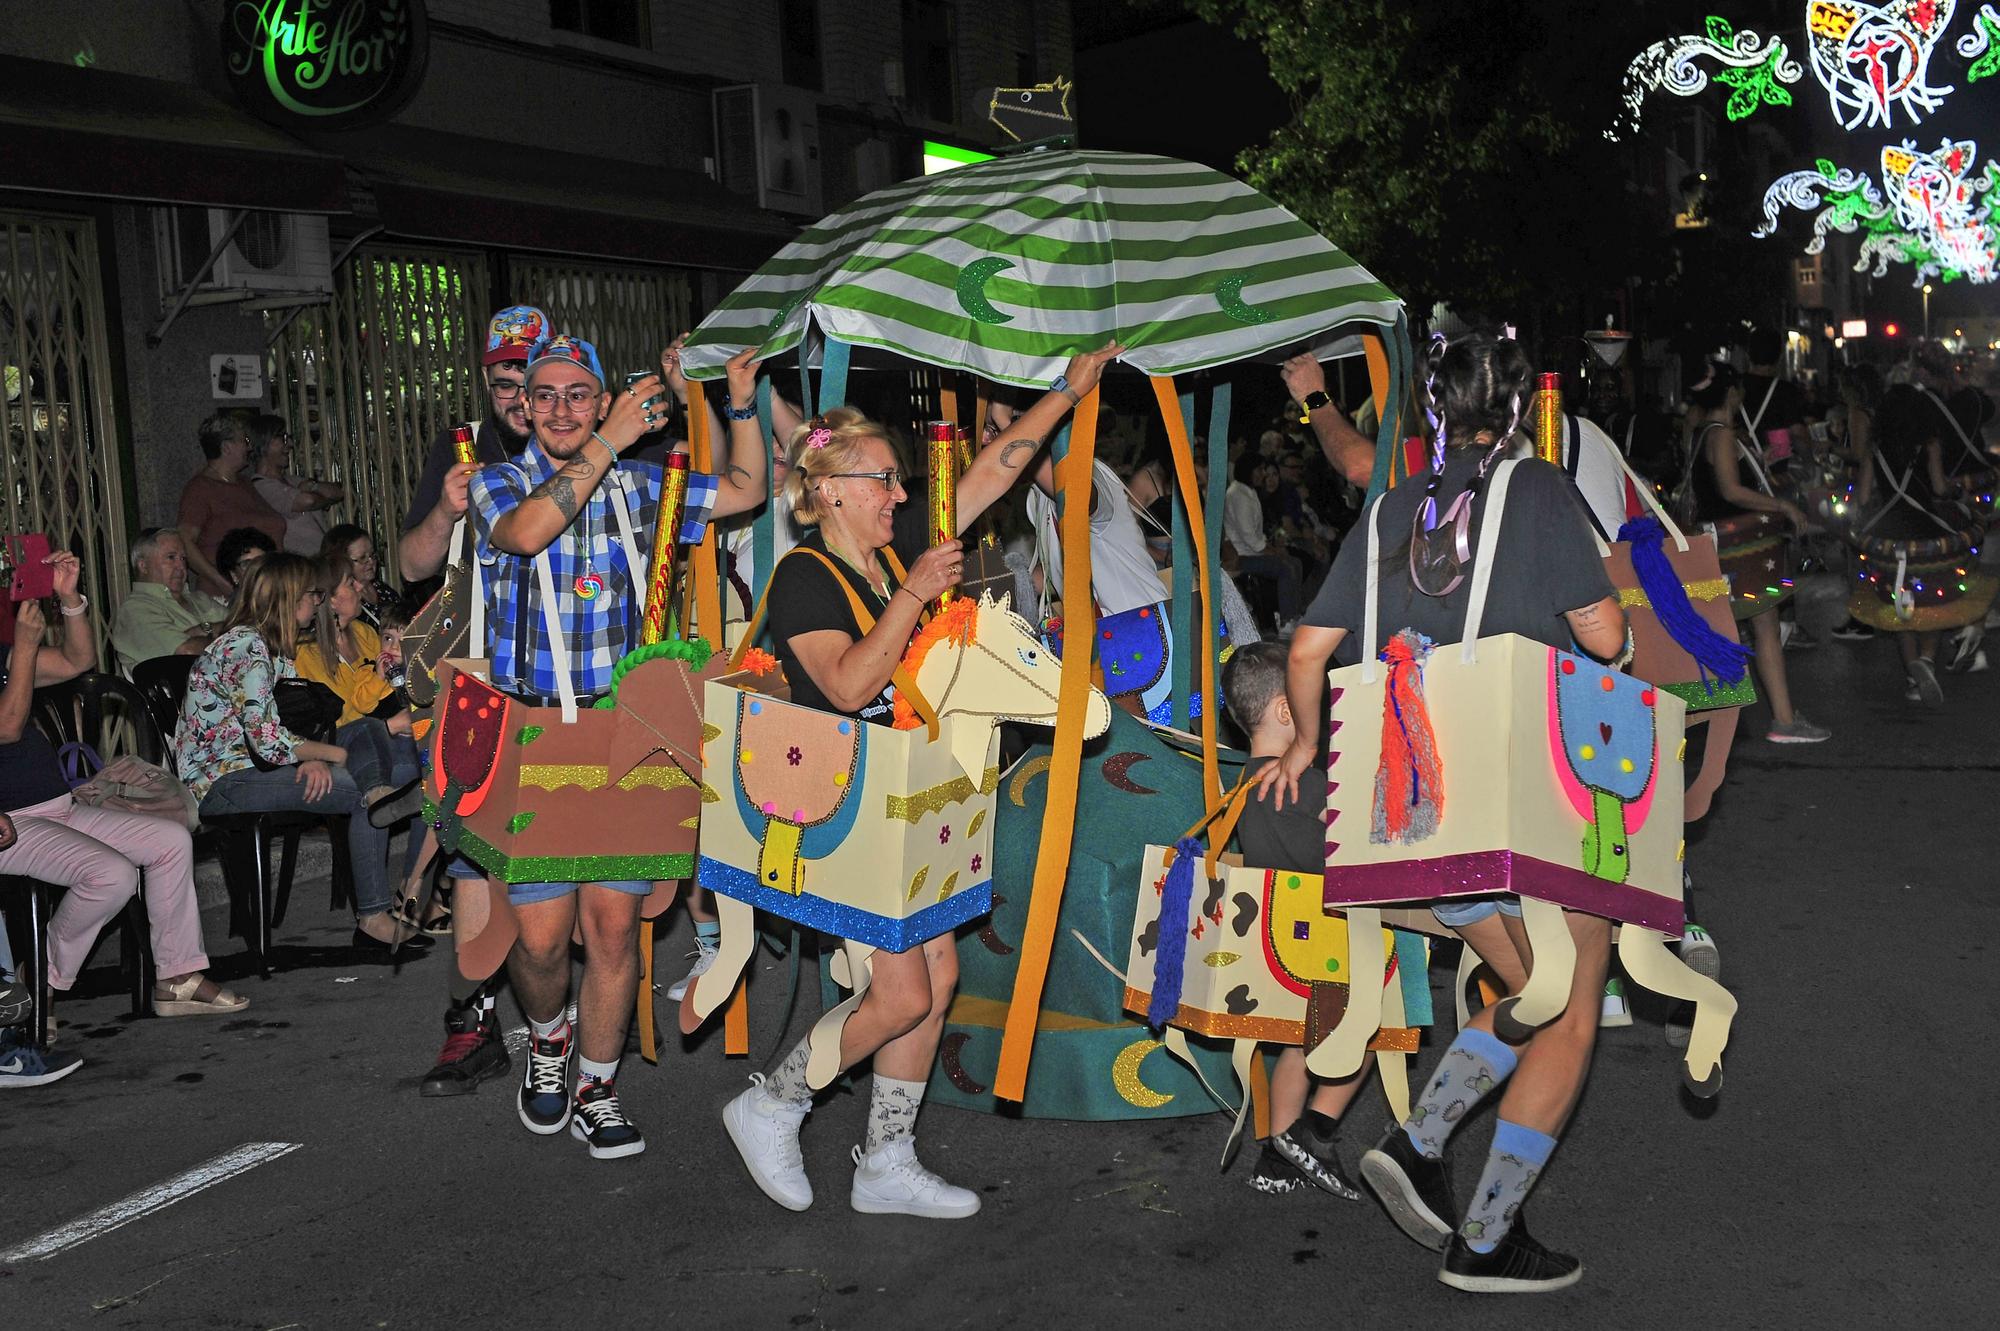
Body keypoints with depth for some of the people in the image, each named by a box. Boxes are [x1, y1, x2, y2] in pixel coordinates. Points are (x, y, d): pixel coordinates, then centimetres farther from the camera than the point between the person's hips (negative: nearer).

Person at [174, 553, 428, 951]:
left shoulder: (271, 646, 14)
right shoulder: (245, 647, -17)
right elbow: (269, 741, -24)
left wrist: (313, 758, -9)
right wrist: (337, 754, -10)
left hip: (246, 765, 9)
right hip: (221, 782, -9)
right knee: (366, 790, -18)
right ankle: (373, 919, -14)